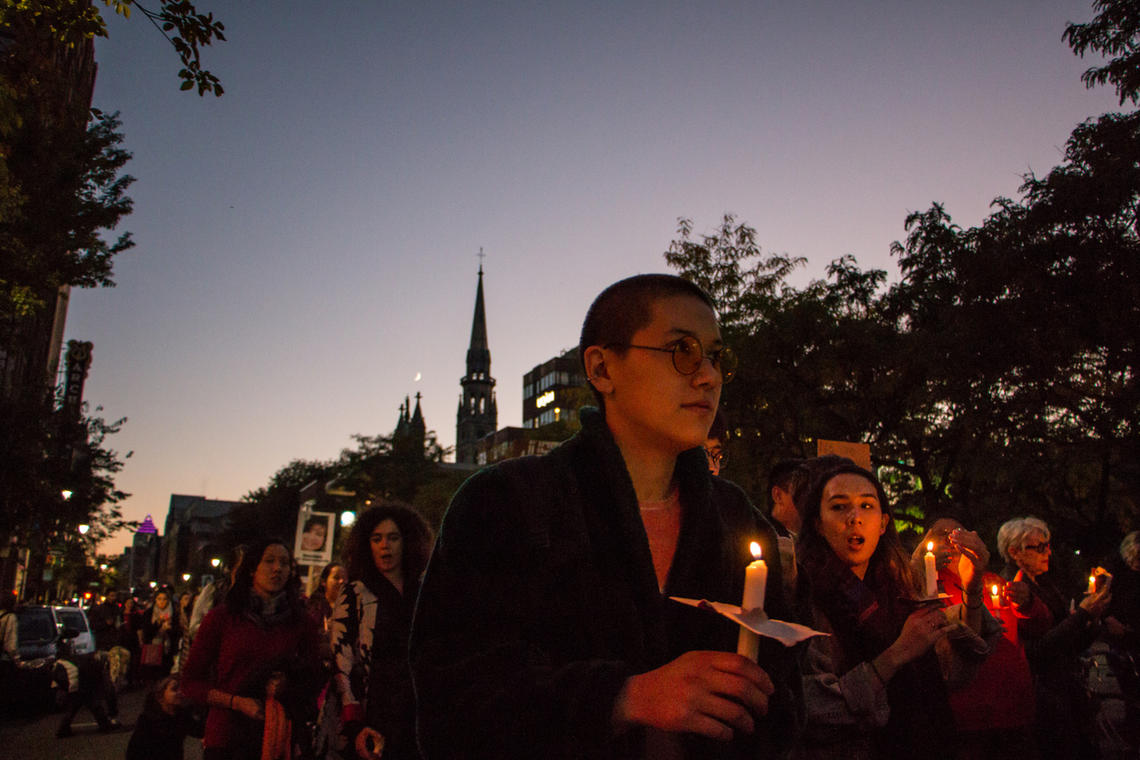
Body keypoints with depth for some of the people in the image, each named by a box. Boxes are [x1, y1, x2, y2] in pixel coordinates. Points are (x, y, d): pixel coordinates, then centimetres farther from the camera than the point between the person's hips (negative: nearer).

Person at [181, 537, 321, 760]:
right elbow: (190, 682, 2)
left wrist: (287, 689, -13)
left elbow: (311, 684, 8)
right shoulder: (222, 617, 0)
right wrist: (238, 702, -11)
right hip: (226, 740, -1)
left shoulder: (302, 622, 3)